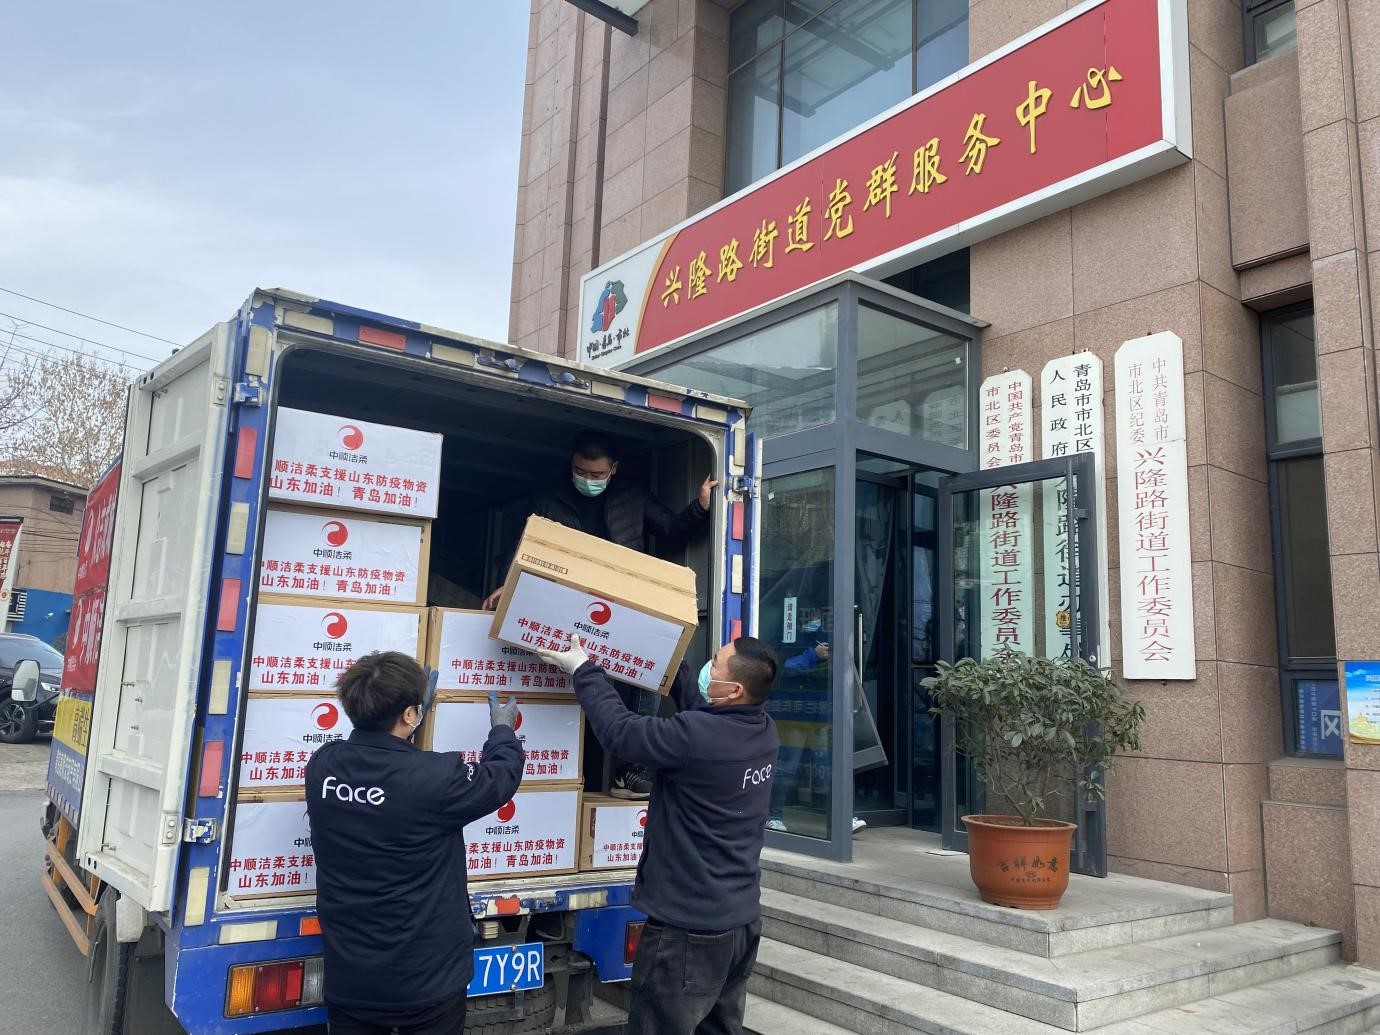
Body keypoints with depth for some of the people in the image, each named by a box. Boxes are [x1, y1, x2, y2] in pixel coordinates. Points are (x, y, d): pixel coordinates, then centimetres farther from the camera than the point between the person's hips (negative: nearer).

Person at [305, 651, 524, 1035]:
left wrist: (410, 710, 26)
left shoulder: (322, 766, -9)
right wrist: (503, 730, 16)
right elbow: (501, 778, -4)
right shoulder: (435, 777, -24)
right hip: (426, 981, -4)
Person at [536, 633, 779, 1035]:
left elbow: (620, 729, -14)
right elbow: (697, 703, 15)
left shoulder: (696, 736, -26)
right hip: (743, 920, 8)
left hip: (689, 926, -8)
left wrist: (583, 669, -2)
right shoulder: (764, 731, -2)